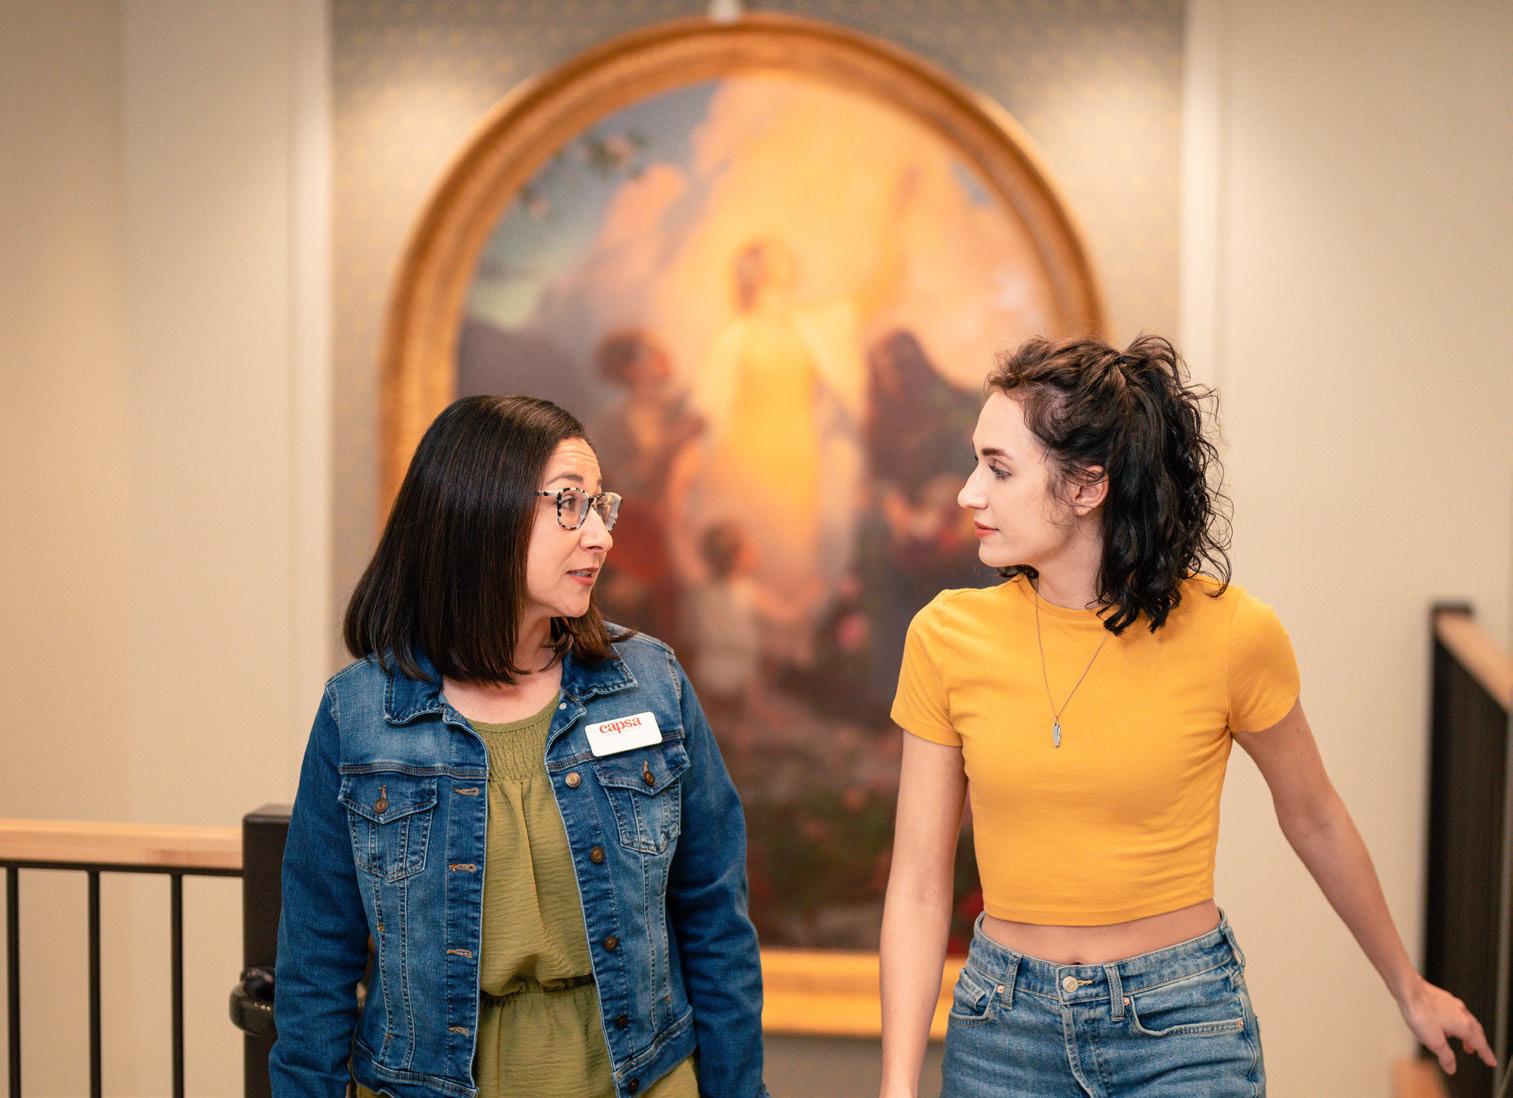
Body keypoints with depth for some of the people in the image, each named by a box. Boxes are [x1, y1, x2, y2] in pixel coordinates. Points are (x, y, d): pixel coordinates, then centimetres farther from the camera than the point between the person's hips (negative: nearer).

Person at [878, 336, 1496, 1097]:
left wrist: (1409, 989, 17)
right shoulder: (947, 637, -8)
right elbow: (918, 884, -4)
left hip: (1184, 1030, -2)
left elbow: (1313, 819, 5)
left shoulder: (1231, 634, -13)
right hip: (1005, 1031, 2)